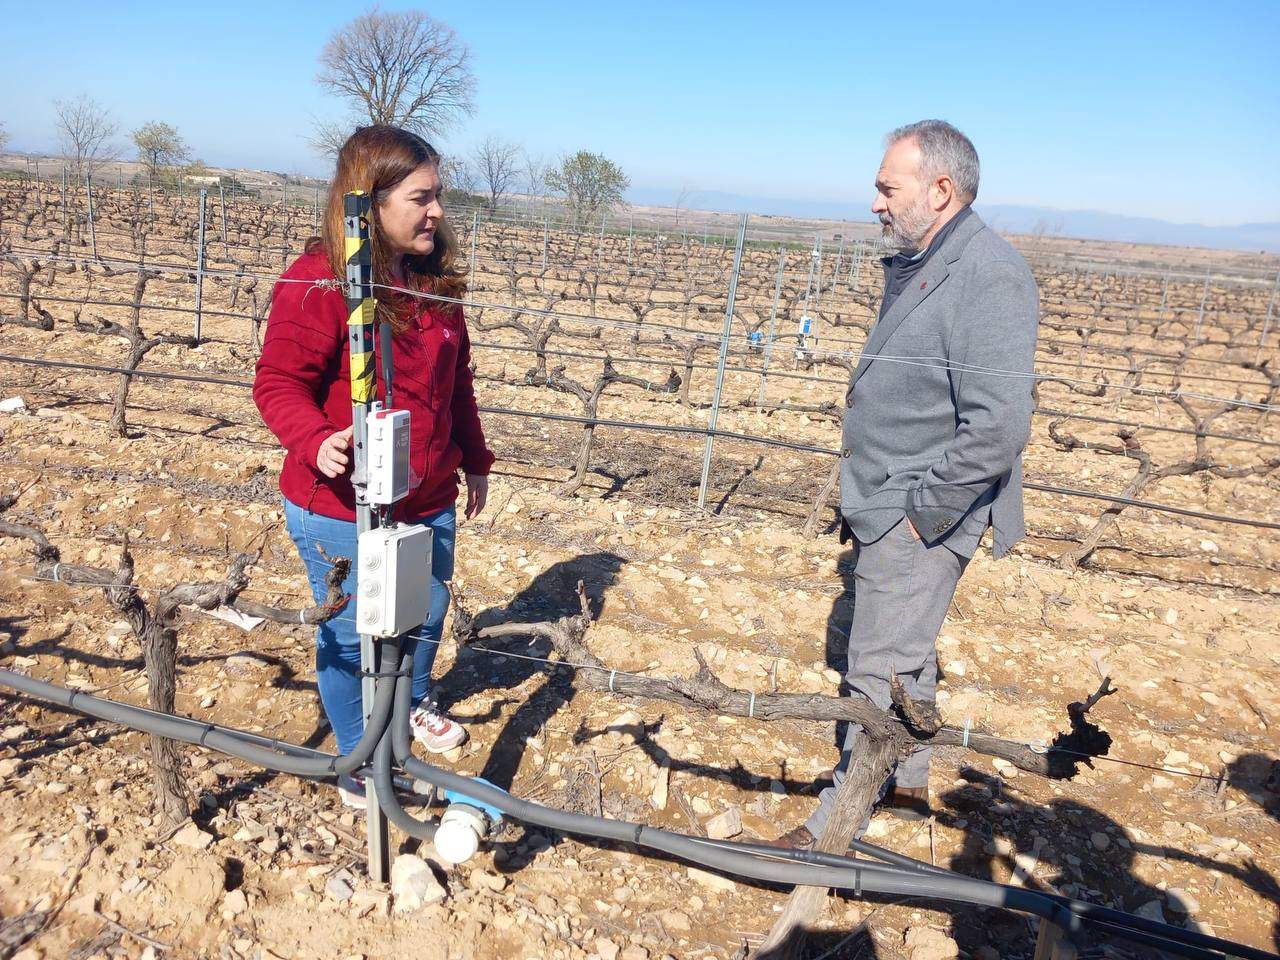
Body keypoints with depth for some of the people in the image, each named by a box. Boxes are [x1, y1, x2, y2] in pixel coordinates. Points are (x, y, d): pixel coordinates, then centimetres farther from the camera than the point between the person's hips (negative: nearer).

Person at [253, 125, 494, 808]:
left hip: (429, 501, 7)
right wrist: (316, 440, -35)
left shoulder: (435, 279, 4)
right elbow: (279, 384, -16)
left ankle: (414, 703, 56)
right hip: (342, 510, -6)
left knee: (427, 613, 24)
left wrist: (474, 460, 16)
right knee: (352, 638, 11)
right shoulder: (318, 283, -18)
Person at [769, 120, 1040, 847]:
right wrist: (871, 501, 16)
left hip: (920, 516, -10)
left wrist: (924, 512, -19)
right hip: (888, 506, 10)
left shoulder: (989, 276, -19)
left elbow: (998, 427, -28)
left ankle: (836, 826, 13)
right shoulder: (920, 265, 12)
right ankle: (907, 782, 40)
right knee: (907, 653, 22)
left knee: (882, 669, -1)